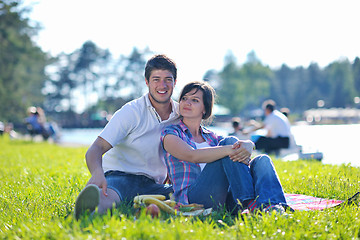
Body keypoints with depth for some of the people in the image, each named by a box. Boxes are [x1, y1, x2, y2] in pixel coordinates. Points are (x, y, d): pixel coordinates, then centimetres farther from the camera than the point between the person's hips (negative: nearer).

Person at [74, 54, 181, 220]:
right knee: (108, 196, -42)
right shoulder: (131, 112, -8)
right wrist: (97, 173, -42)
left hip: (152, 185, 6)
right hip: (120, 176, -5)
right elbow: (96, 149, -18)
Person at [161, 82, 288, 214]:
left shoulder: (212, 137, 25)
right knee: (230, 141, -20)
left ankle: (274, 206, -45)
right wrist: (230, 149, -28)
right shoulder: (170, 133, 8)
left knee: (262, 160, -15)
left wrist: (248, 145, -21)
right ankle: (248, 203, -34)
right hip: (191, 197, -6)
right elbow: (193, 155, -14)